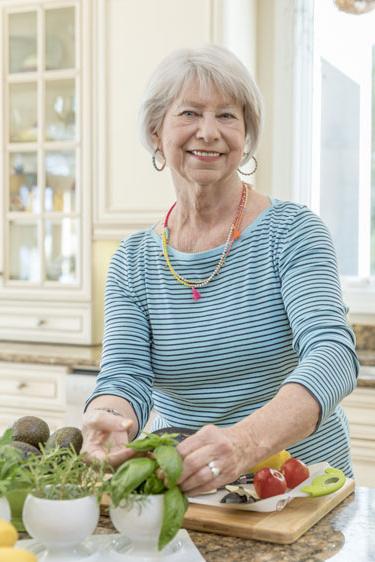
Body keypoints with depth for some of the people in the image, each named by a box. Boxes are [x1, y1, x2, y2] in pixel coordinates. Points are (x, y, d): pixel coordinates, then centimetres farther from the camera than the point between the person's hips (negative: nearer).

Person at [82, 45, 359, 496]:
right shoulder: (132, 261, 6)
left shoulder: (291, 230, -5)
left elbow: (333, 355, -19)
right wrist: (105, 420, -29)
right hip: (183, 491, 2)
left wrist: (247, 440, -38)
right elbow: (125, 376, -4)